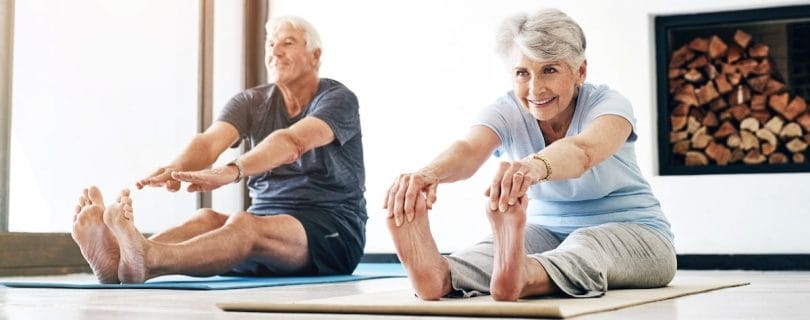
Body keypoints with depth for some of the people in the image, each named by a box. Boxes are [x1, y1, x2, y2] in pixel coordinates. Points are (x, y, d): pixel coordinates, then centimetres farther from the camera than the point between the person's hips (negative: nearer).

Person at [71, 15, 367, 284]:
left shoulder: (337, 99, -6)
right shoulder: (251, 102, 9)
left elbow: (292, 143, -28)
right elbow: (210, 141, -13)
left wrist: (232, 172, -45)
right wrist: (176, 168, -37)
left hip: (336, 232, -5)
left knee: (243, 225, -35)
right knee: (207, 219, -27)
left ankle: (145, 261, -62)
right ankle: (120, 259, -56)